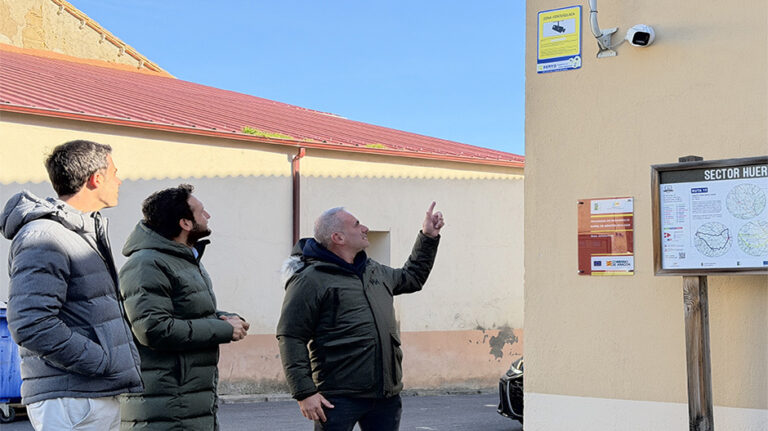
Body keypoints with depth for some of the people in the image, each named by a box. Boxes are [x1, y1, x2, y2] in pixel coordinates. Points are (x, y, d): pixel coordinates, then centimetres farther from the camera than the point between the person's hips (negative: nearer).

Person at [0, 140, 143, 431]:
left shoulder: (87, 233, 19)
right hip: (70, 404, -9)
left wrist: (125, 358, 11)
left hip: (102, 396, 9)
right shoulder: (43, 237, -14)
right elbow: (31, 326, -24)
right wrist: (105, 363, -19)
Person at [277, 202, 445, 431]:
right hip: (339, 399, -7)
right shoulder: (310, 280, -9)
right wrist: (305, 393, -17)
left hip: (387, 395, 7)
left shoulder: (375, 270, 17)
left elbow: (412, 277, 37)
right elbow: (291, 338, -12)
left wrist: (428, 237, 31)